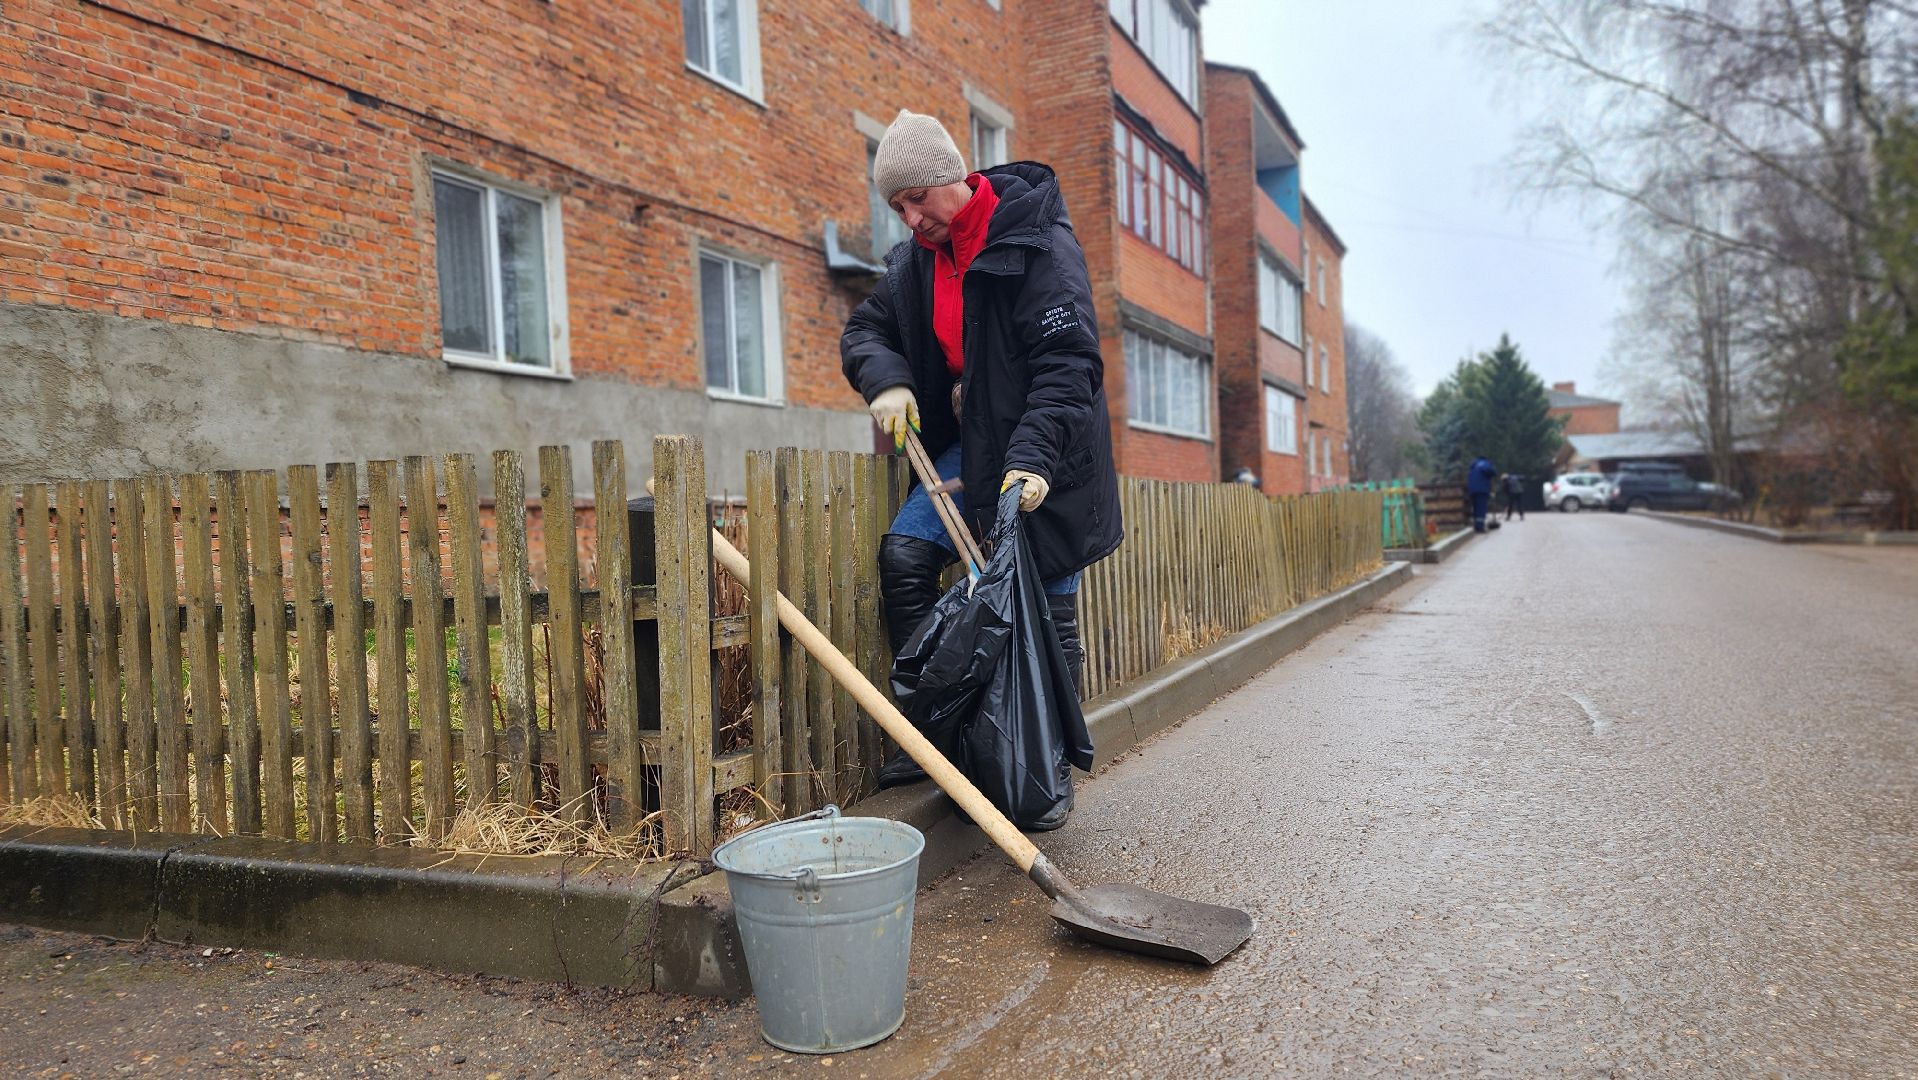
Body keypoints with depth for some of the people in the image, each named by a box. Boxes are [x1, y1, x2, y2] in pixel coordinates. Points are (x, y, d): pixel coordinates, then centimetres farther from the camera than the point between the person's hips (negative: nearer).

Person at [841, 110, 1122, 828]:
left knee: (1048, 614, -1)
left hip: (1044, 451, -6)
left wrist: (1033, 458, -33)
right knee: (904, 554, -14)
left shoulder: (1038, 244, -15)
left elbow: (1070, 362, -21)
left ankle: (1051, 776, 14)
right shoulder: (914, 261, 6)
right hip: (969, 443, 6)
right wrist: (885, 381, -10)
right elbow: (864, 330, 14)